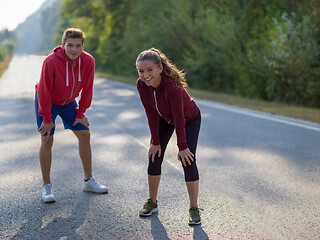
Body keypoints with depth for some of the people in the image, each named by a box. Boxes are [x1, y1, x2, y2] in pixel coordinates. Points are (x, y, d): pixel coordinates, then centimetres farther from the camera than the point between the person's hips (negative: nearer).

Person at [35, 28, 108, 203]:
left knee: (84, 134, 2)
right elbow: (44, 91, -24)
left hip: (68, 102, 4)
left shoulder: (88, 61, -21)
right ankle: (47, 186, 1)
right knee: (47, 139, -10)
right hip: (47, 101, -4)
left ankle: (89, 181, 15)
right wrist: (47, 119, -20)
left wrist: (80, 113, -4)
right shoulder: (51, 62, -33)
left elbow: (87, 89, -8)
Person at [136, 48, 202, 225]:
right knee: (154, 157, 0)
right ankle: (152, 202, 17)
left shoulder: (173, 88, -41)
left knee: (188, 161, -14)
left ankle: (194, 208, -2)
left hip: (189, 119, -5)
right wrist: (156, 142, -12)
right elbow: (151, 114, -16)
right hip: (164, 118, 5)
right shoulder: (141, 85, -26)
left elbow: (179, 120, -31)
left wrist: (182, 147, -22)